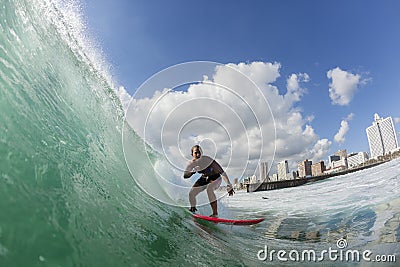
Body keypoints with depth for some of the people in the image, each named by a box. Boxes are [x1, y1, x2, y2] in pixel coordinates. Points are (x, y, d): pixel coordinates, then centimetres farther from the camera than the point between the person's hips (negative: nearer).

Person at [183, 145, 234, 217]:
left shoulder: (206, 159, -32)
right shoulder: (191, 163, -15)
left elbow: (221, 172, -34)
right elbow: (185, 176, -17)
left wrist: (229, 186, -38)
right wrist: (193, 171, -38)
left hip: (215, 178, -5)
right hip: (204, 179, 5)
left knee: (209, 188, -36)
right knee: (191, 193, -3)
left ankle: (215, 213, -27)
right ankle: (193, 208, 30)